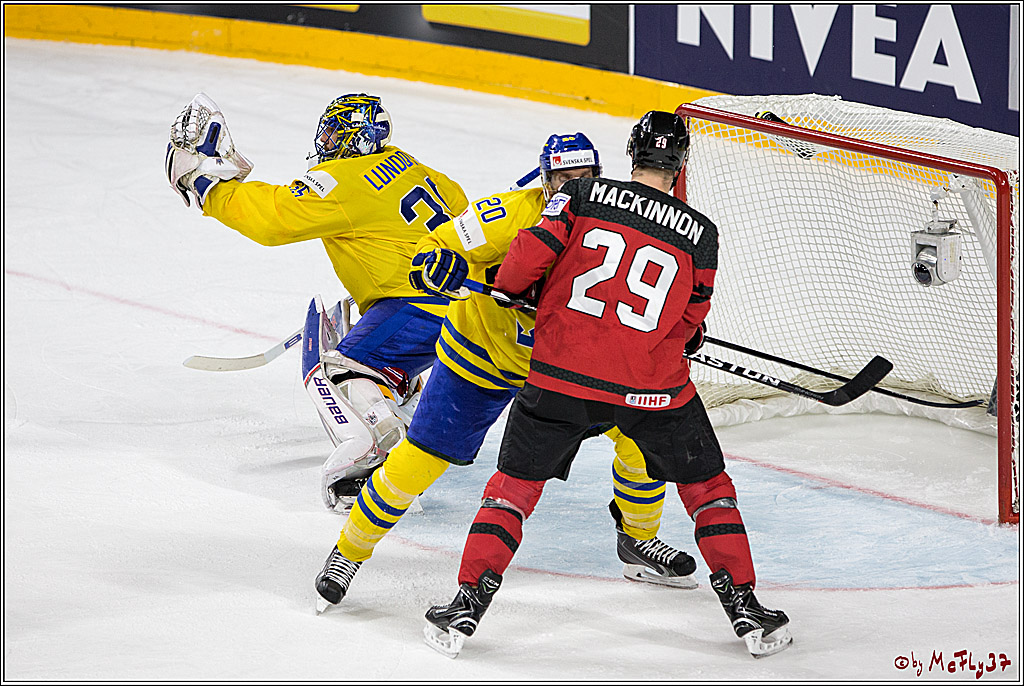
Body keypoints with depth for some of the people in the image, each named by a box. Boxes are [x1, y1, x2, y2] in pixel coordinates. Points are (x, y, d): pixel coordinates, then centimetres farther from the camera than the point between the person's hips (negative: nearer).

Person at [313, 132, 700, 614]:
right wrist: (437, 264, -44)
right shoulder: (514, 213, -25)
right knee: (422, 459, -8)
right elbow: (434, 250, -21)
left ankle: (637, 541, 20)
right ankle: (347, 553, 13)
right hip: (481, 351, -4)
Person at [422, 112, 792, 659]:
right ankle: (743, 606, 15)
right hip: (653, 384, 0)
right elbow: (688, 323, 8)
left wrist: (506, 286, 16)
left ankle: (469, 603, 8)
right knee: (706, 485, 18)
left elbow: (530, 256, -6)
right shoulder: (700, 233, 2)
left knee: (515, 484, 14)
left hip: (563, 371, 0)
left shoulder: (582, 194, -1)